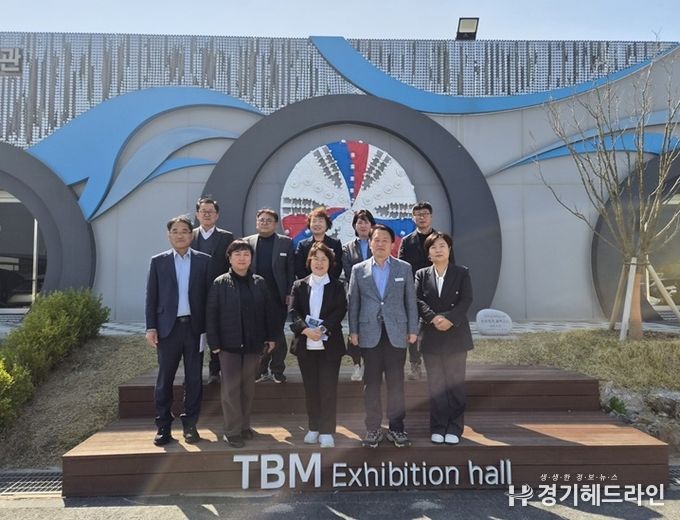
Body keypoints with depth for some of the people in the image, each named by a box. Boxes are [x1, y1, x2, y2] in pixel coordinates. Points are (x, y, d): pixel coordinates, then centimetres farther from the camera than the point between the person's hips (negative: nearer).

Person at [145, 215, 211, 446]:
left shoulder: (203, 260, 4)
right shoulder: (158, 261, 6)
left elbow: (209, 294, 2)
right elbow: (151, 296, 4)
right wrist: (151, 327, -3)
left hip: (195, 327, 0)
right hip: (167, 327, 0)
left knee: (194, 379, 7)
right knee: (164, 379, 5)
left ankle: (190, 425, 18)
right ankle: (163, 426, 17)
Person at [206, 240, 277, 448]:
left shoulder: (259, 282, 5)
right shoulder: (220, 283, -3)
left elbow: (269, 311, 8)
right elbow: (211, 315, -4)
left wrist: (271, 337, 5)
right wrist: (214, 343, -8)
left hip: (253, 344, 3)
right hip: (229, 344, -3)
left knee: (248, 387, 12)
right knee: (230, 388, 1)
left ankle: (244, 426, 26)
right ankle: (232, 431, 11)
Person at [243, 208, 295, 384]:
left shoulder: (286, 242, 3)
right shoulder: (247, 242, 6)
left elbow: (291, 270, 1)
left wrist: (289, 294, -5)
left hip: (278, 297, -1)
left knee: (278, 334, 8)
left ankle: (277, 370, 19)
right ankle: (261, 369, 20)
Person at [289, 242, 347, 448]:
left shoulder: (337, 286, 5)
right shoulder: (299, 285, 9)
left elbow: (340, 311, -7)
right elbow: (293, 311, -2)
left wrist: (322, 328, -20)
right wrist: (306, 329, -19)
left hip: (330, 344, -2)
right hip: (305, 344, 2)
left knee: (328, 388, -1)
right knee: (310, 388, 9)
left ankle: (327, 432, 6)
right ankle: (314, 428, 22)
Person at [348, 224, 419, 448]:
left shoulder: (404, 268, 5)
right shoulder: (358, 269, 6)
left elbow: (411, 301, 5)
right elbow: (353, 303, 6)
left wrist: (412, 330, 2)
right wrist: (353, 331, 1)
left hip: (396, 333, 0)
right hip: (369, 333, 0)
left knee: (396, 383, 4)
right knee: (371, 383, 6)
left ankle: (396, 427, 16)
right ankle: (373, 428, 15)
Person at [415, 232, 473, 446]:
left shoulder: (461, 273, 5)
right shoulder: (422, 274, 8)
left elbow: (466, 300, -6)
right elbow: (418, 300, -5)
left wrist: (450, 319, -19)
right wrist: (433, 318, -20)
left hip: (456, 335, -1)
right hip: (431, 337, 1)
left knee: (456, 383, 3)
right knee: (435, 384, 7)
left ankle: (454, 428, 13)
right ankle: (438, 427, 16)